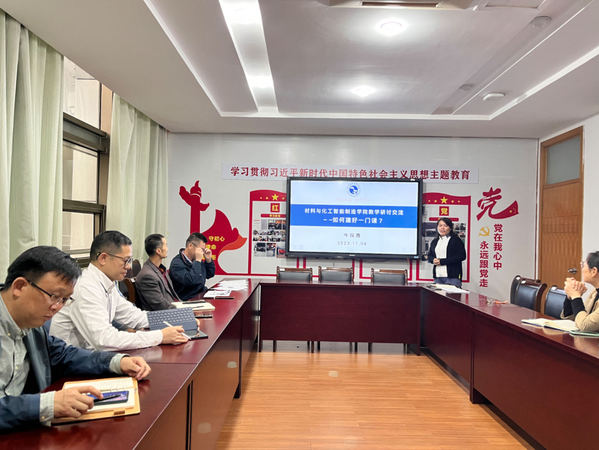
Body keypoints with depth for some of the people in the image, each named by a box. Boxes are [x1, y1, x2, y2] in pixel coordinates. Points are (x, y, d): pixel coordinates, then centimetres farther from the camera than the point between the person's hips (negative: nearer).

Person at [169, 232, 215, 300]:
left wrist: (208, 259, 4)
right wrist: (198, 261, -22)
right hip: (188, 301, -8)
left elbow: (210, 275, 20)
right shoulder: (177, 263, -15)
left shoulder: (196, 260, 9)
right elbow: (192, 281, -28)